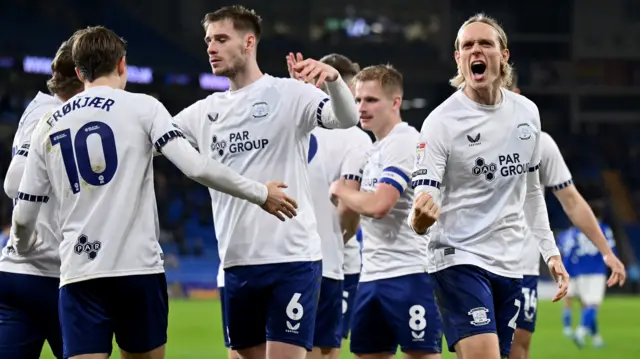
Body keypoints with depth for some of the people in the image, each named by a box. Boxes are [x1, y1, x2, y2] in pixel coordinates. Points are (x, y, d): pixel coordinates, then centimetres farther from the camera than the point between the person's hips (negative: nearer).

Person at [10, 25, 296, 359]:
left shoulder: (47, 126, 11)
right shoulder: (141, 107, 2)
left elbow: (24, 216, 13)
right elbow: (196, 167, -10)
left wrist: (22, 249, 35)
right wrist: (261, 194, 2)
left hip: (78, 274, 2)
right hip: (139, 268, -2)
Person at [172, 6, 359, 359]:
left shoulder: (288, 94, -4)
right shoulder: (205, 112, 13)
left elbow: (347, 119, -18)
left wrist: (333, 78, -38)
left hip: (291, 258, -6)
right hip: (237, 263, 6)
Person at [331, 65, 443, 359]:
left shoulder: (404, 142, -12)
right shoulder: (375, 148, 17)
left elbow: (377, 205, -20)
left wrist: (339, 189, -5)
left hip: (408, 272, -9)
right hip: (372, 276, 9)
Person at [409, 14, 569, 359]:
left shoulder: (527, 112, 5)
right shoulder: (441, 121, -11)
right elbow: (424, 199, -16)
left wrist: (550, 251, 16)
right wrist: (420, 218, -39)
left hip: (510, 265, 6)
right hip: (459, 260, -6)